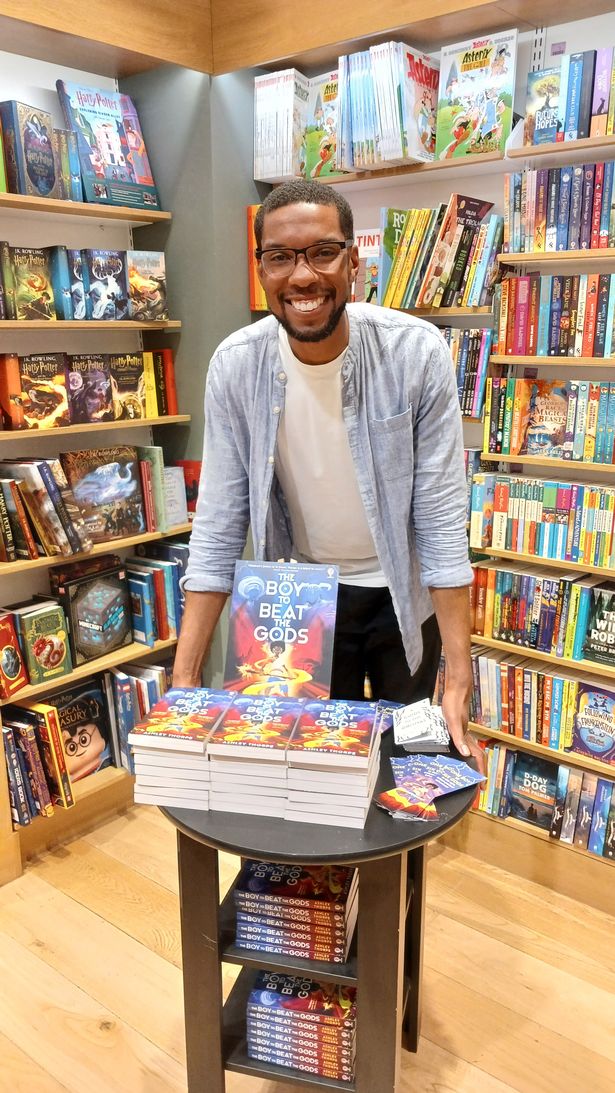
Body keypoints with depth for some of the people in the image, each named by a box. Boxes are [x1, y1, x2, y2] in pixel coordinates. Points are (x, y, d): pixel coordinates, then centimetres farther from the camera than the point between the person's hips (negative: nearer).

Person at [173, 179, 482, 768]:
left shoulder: (417, 353, -21)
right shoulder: (234, 366, -17)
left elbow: (441, 518, -19)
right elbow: (219, 525, -14)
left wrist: (459, 679, -22)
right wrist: (184, 676, -18)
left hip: (402, 592, 0)